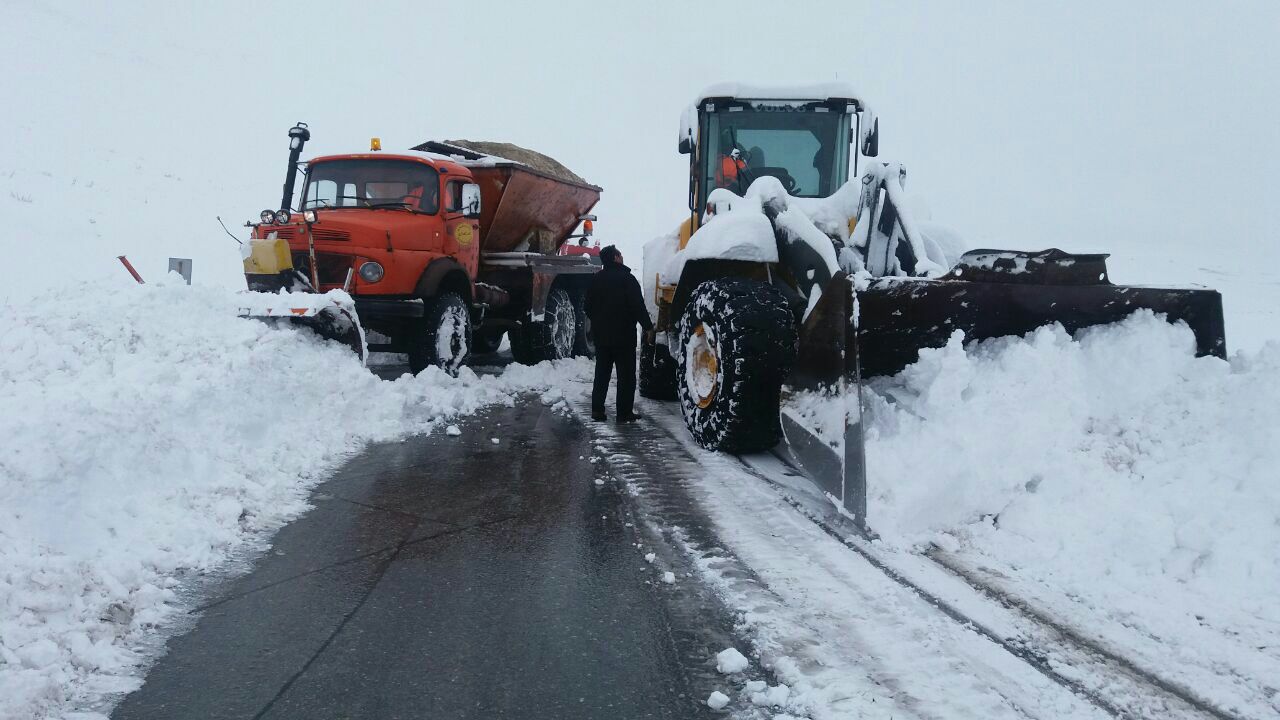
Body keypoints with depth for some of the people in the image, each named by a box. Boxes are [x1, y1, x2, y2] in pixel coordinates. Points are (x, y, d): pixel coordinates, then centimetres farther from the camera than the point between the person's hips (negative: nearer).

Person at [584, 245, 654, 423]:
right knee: (626, 374, 0)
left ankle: (597, 409, 9)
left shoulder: (596, 279, 9)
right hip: (623, 335, -6)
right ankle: (625, 412, -1)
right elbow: (638, 306, -14)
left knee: (602, 373, 12)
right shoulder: (626, 278, -10)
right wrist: (648, 326, -5)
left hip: (600, 335, 6)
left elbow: (588, 308, 14)